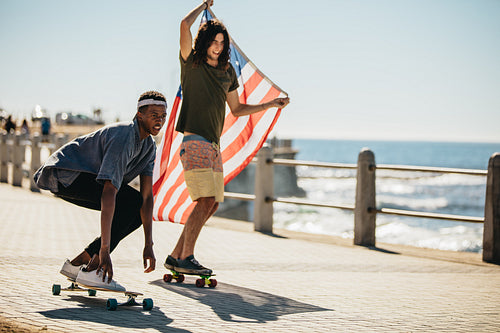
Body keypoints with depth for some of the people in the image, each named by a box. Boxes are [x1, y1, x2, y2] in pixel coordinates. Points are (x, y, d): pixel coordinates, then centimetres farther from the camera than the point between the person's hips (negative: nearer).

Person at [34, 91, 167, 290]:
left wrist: (148, 245, -9)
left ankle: (76, 264, 3)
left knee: (138, 210, 2)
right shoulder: (123, 137, -27)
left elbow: (147, 196, -1)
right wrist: (104, 249, -39)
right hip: (64, 172, -10)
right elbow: (109, 193, -35)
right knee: (131, 201, -23)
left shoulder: (148, 146, 3)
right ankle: (91, 271, -23)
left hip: (85, 177, 10)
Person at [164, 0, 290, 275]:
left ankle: (176, 256, 11)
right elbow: (185, 25, -16)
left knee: (212, 204, 4)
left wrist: (271, 104, 20)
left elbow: (237, 109, 25)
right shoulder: (191, 63, -1)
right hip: (194, 141, -7)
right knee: (206, 200, -17)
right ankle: (185, 258, -11)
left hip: (214, 145, 7)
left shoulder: (228, 72, 16)